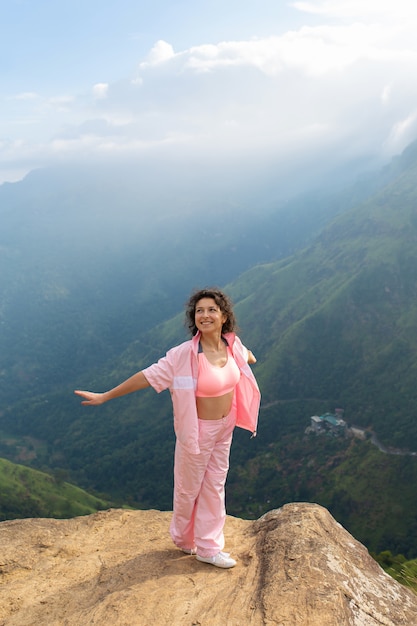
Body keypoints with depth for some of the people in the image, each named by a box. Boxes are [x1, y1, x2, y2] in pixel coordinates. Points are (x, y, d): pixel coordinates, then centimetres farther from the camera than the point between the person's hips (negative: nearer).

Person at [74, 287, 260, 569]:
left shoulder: (233, 344, -10)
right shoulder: (184, 355, -27)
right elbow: (148, 376, -23)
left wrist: (249, 357, 39)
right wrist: (105, 396, -21)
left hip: (225, 429, 5)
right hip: (198, 430, -5)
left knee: (215, 487, 16)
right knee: (189, 488, 14)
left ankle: (208, 548, 33)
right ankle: (183, 539, 42)